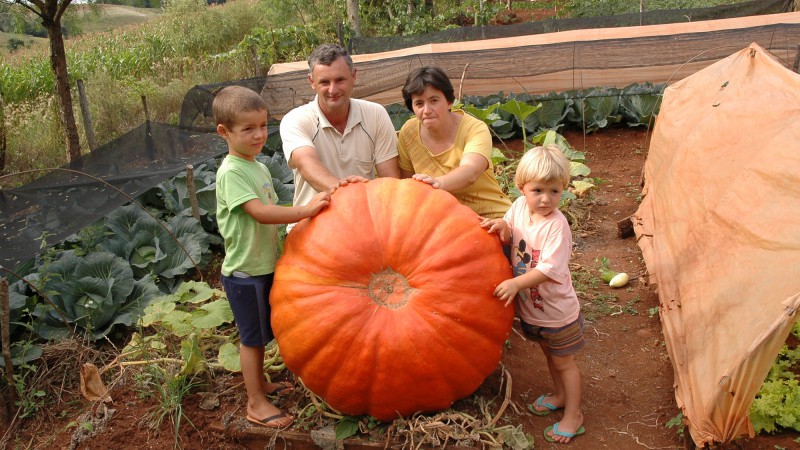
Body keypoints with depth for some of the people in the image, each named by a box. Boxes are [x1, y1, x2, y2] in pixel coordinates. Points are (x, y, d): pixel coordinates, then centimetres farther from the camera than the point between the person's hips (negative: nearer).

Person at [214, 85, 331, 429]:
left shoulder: (258, 167, 8)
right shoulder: (232, 172, -20)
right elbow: (259, 212, -30)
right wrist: (304, 210, -33)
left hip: (265, 266, 8)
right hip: (244, 273, -8)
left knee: (260, 333, 22)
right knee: (252, 336, 3)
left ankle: (259, 382, 40)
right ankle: (256, 403, 16)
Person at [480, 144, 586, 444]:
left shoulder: (556, 225, -29)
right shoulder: (519, 206, -10)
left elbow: (549, 269, -33)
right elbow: (511, 239, 2)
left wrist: (516, 283, -40)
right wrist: (503, 227, -19)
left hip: (556, 312, -6)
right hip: (530, 307, 6)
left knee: (564, 362, 13)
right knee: (549, 354, 27)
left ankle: (573, 415, 31)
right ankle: (560, 395, 51)